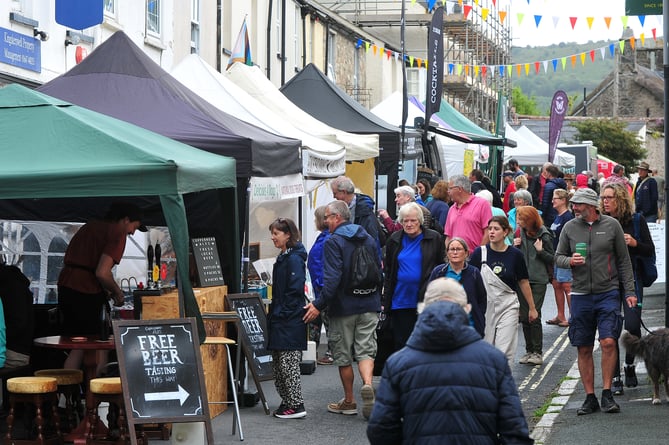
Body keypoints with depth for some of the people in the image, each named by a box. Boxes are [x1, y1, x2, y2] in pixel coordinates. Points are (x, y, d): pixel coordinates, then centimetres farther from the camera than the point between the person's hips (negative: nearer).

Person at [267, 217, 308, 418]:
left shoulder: (294, 259, -15)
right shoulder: (283, 258, 16)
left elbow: (295, 290, -20)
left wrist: (281, 313, -17)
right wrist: (274, 313, 15)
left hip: (290, 323, -10)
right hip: (281, 321, 10)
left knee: (288, 364, -7)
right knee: (278, 364, 13)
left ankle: (296, 405, -3)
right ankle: (287, 402, 20)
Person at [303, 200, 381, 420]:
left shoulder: (333, 242, -12)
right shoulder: (368, 239, 10)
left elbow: (332, 278, -21)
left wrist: (319, 305, -19)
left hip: (343, 306, -5)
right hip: (369, 305, 5)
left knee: (343, 354, 8)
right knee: (365, 350, 5)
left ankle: (349, 401, 16)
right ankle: (367, 384, -23)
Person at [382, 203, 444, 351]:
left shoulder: (434, 239, 0)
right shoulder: (394, 240, 9)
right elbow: (387, 272, 14)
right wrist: (385, 300, 8)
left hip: (426, 300, -3)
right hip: (400, 301, 3)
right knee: (401, 342, 6)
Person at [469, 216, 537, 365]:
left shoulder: (515, 254, -3)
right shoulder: (480, 253, -4)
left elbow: (523, 282, 7)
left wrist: (532, 308, 12)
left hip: (508, 307, -1)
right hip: (485, 306, 1)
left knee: (504, 351, -7)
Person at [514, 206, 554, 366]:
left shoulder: (544, 236, -7)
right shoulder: (521, 233, 8)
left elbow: (552, 259, -3)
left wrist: (540, 250, -18)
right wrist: (515, 246, -2)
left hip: (538, 280, -5)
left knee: (534, 316, -7)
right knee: (524, 316, 5)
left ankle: (538, 352, 0)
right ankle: (529, 351, 14)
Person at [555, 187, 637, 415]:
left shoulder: (611, 225, 2)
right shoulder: (569, 228, 6)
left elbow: (624, 260, 6)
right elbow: (558, 256, 12)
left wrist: (629, 291, 2)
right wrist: (569, 261, -11)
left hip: (608, 293, -2)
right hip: (580, 295, 2)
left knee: (608, 342, -13)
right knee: (584, 349, 4)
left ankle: (607, 394, -1)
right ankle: (590, 398, 14)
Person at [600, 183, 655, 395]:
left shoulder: (636, 220, 1)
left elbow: (650, 250, 2)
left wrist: (634, 243, -15)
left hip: (631, 279, -1)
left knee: (632, 325, -10)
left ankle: (630, 365, 17)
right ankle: (615, 378, 4)